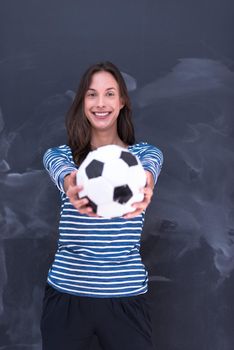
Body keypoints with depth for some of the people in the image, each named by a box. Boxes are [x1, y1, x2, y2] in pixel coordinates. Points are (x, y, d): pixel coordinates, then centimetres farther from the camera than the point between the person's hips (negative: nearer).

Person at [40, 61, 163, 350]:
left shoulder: (145, 152, 2)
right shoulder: (59, 154, 3)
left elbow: (149, 170, -22)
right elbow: (64, 173, -21)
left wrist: (144, 186, -46)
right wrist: (72, 188, -46)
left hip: (126, 293, 0)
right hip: (66, 292, 1)